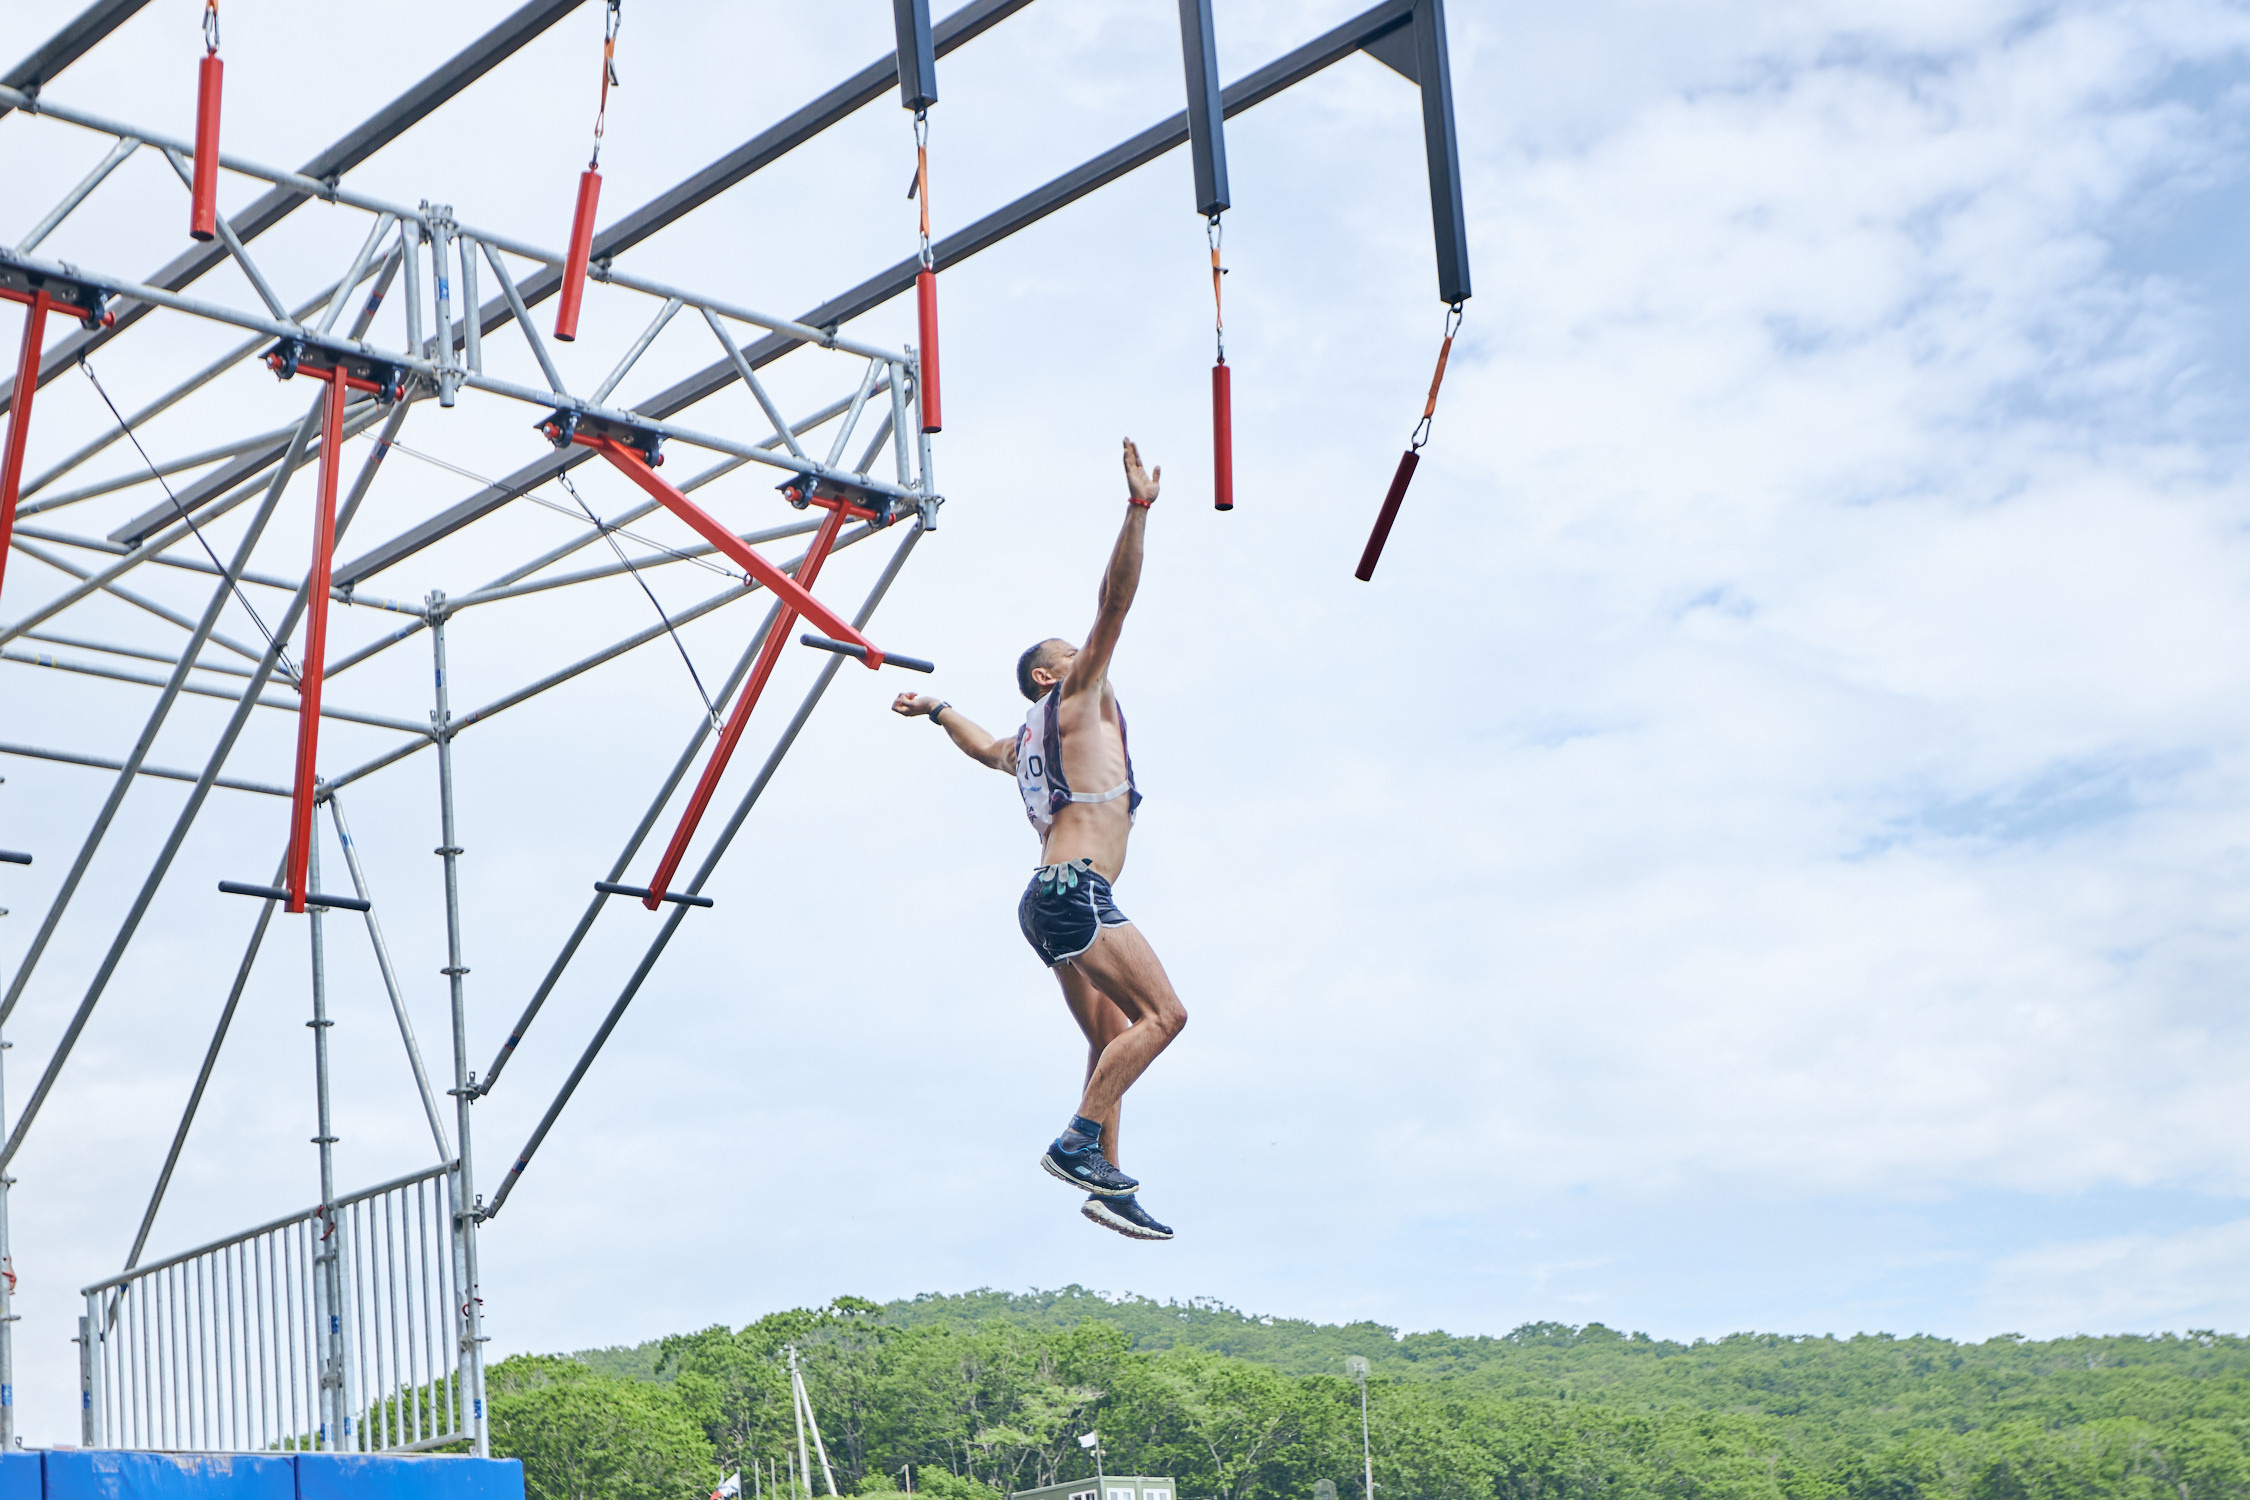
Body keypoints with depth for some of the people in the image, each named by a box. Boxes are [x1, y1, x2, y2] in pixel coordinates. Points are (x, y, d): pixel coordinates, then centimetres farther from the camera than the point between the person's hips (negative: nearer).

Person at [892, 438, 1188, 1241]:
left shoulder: (1028, 738, 26)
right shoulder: (1075, 697, 4)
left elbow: (985, 747, 47)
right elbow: (1114, 603, -5)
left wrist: (937, 708, 65)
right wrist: (1137, 511, -10)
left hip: (1054, 901, 10)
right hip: (1073, 889, -10)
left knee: (1111, 1038, 7)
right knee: (1162, 1013, -15)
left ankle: (1105, 1183, 0)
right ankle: (1077, 1142, -21)